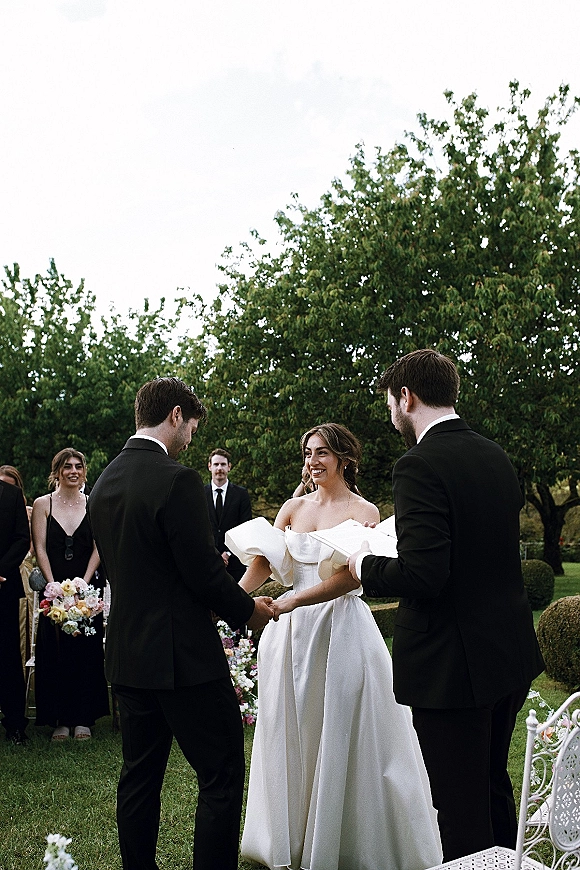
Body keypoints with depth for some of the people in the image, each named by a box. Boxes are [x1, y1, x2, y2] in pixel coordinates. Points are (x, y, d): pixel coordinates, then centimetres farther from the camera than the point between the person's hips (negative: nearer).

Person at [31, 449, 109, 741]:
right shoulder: (43, 504, 4)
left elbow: (98, 549, 1)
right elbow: (39, 548, -1)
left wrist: (83, 584, -11)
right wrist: (54, 585, -11)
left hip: (87, 588, 1)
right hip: (54, 587, 0)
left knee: (87, 652, 1)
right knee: (55, 653, 0)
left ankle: (83, 719, 11)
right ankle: (61, 720, 9)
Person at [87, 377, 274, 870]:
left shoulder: (104, 483, 7)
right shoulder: (177, 481, -18)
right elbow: (205, 574, -18)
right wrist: (248, 610, 0)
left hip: (127, 657, 8)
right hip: (183, 657, -8)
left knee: (139, 777, 17)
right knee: (221, 777, 3)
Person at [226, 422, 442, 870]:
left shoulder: (364, 512, -5)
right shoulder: (294, 507, 9)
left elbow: (349, 577, -17)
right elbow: (263, 561, -2)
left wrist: (290, 602, -27)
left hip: (342, 628, -5)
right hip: (293, 631, 5)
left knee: (342, 738, 3)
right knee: (292, 732, 14)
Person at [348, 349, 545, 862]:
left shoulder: (420, 467, -20)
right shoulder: (498, 458, 6)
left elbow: (421, 575, -28)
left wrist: (365, 566, -8)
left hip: (452, 665, -9)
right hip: (510, 653, 9)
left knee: (461, 809, 5)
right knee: (494, 786, 26)